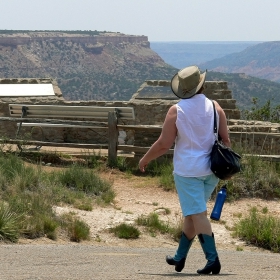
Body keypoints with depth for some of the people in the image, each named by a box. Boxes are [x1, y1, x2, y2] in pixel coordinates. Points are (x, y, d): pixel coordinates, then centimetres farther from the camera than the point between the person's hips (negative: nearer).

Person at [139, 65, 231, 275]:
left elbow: (164, 144, -12)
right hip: (211, 170, 5)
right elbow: (226, 139, -2)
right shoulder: (215, 107, -1)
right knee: (192, 212, 17)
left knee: (198, 214, -4)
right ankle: (180, 257, 25)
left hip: (188, 169, -5)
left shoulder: (176, 110, -11)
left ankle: (213, 259, -13)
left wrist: (145, 159, 4)